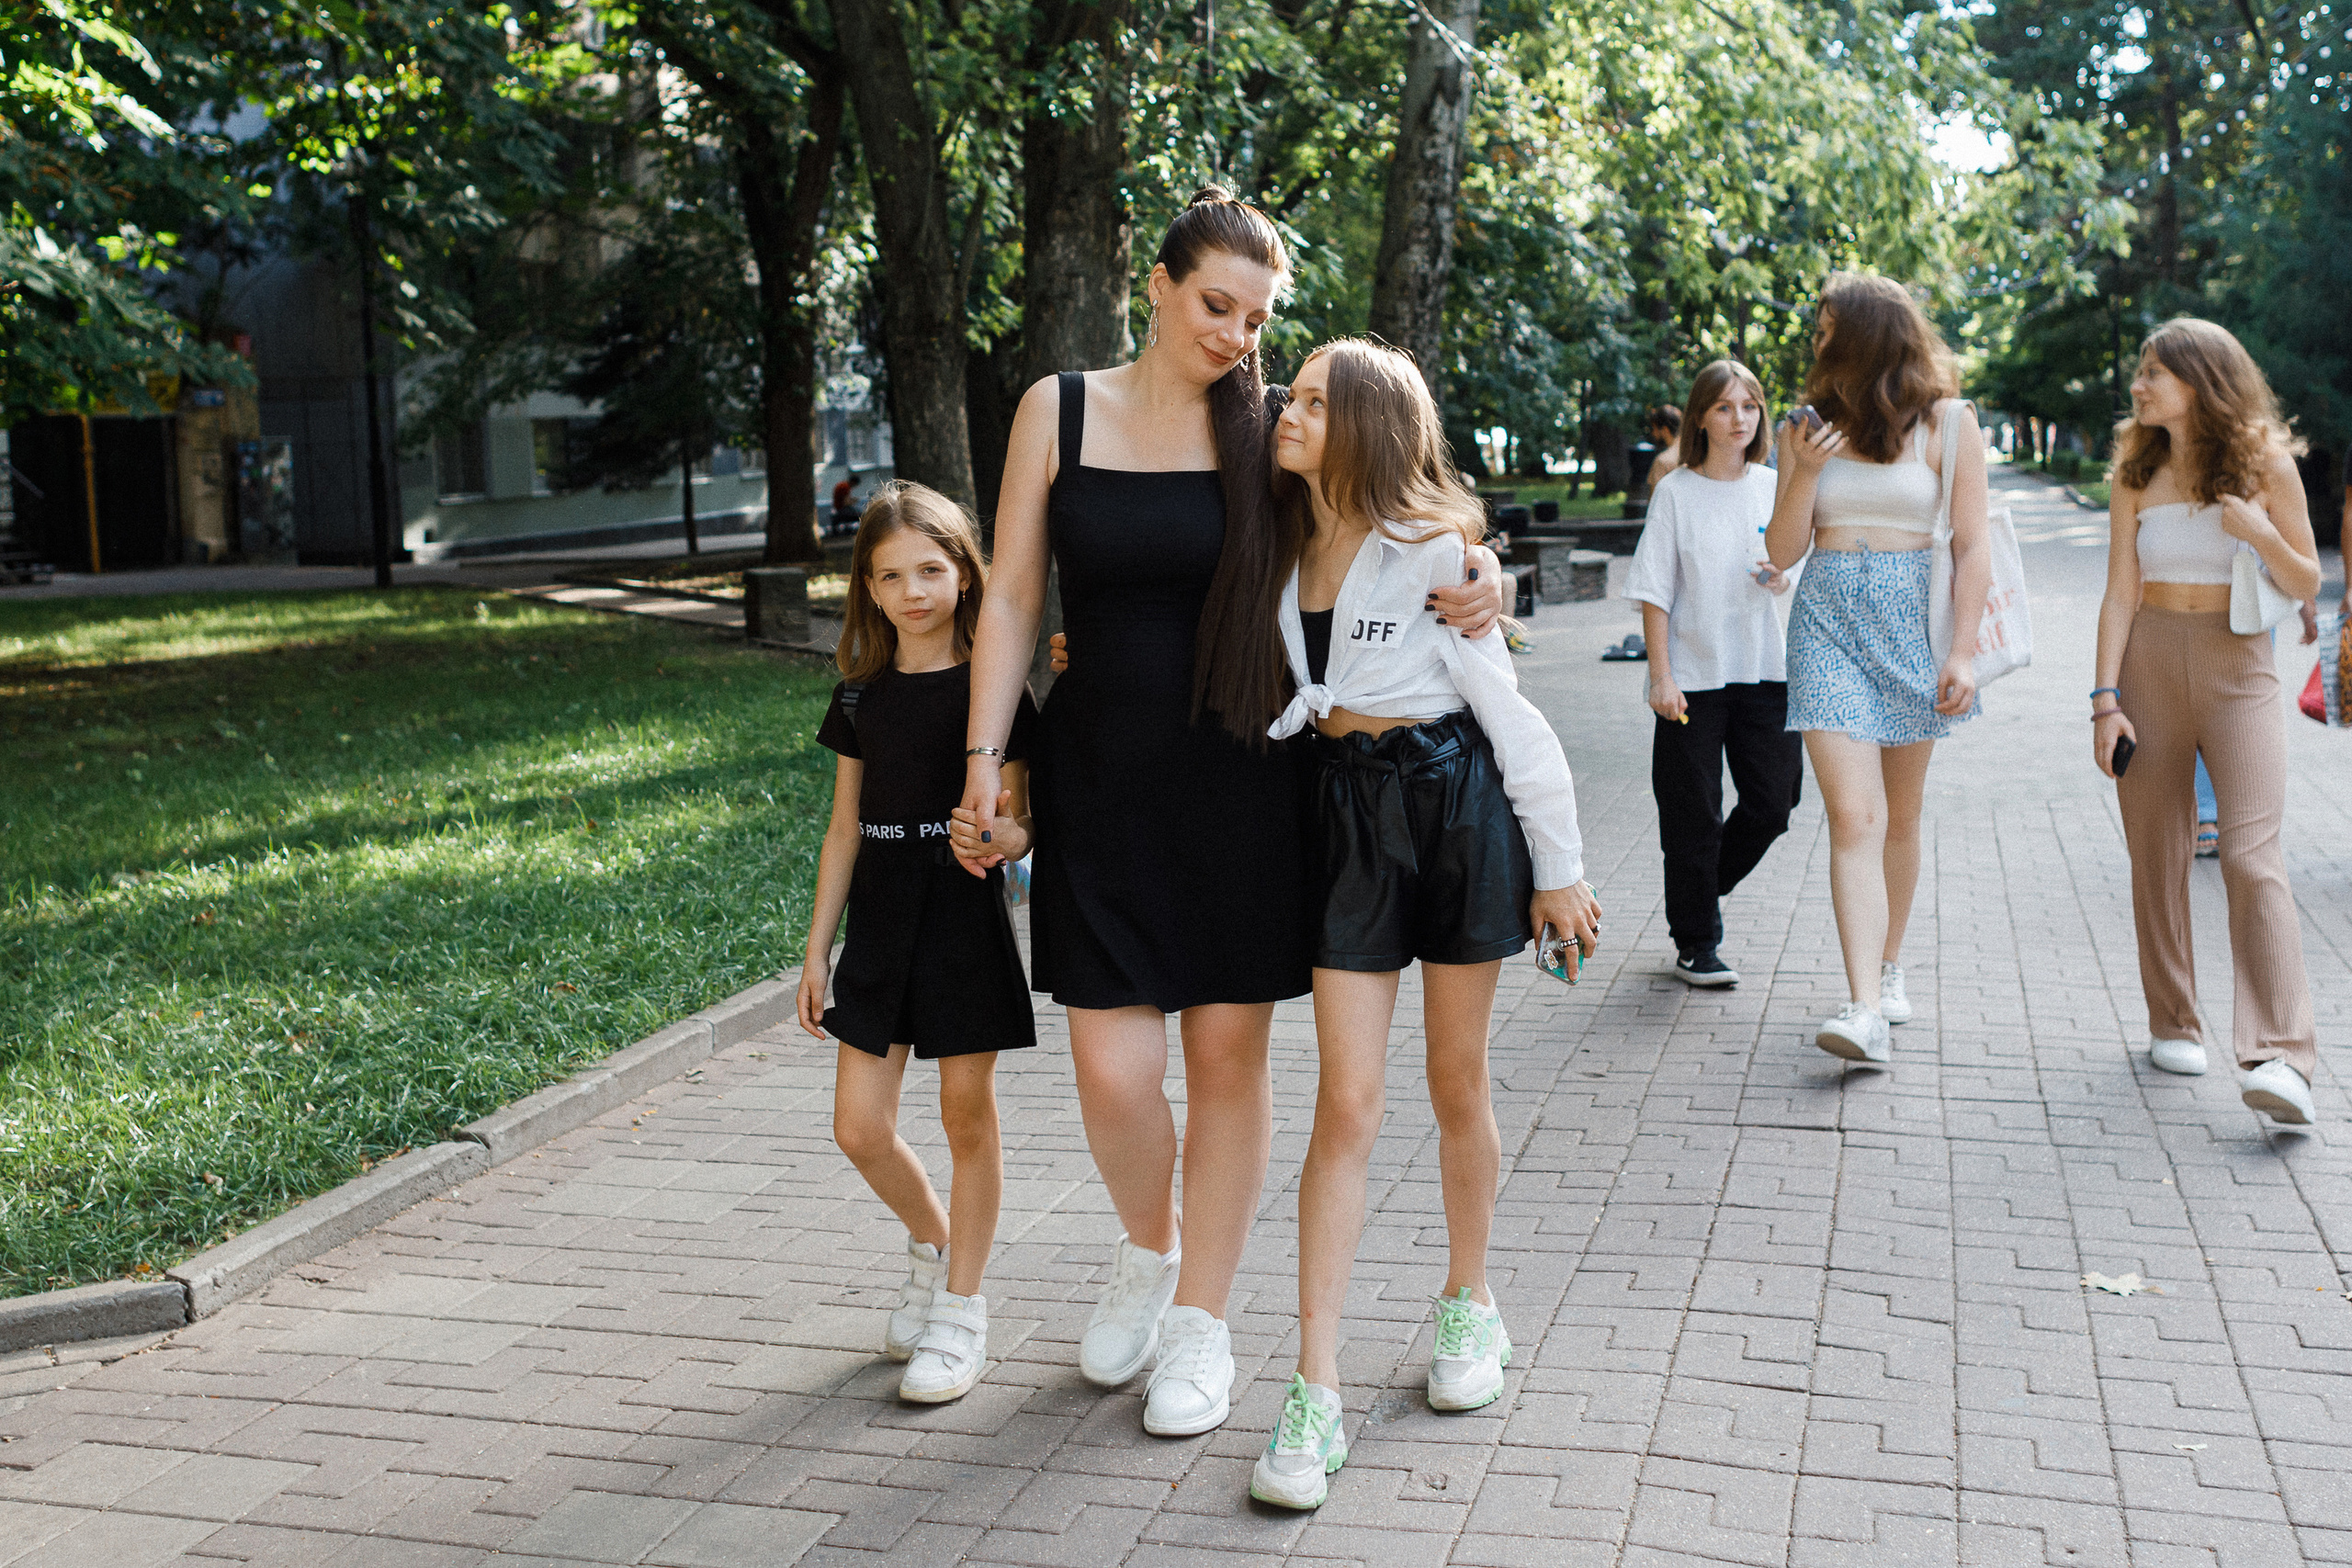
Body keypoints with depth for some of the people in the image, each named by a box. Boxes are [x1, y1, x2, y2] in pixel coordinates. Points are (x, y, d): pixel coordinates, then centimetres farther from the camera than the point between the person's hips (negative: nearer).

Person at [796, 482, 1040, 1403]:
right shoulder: (862, 696, 6)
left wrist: (1007, 835, -28)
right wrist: (817, 948, 10)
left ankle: (961, 1309, 19)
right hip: (880, 921, 4)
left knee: (967, 1118, 5)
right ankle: (932, 1241, 33)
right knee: (860, 1129, 4)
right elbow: (845, 828, 11)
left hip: (964, 919, -4)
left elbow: (1017, 817, -4)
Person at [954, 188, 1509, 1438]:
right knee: (1112, 1066, -4)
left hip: (1237, 775, 0)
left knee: (1228, 1053, 4)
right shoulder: (1060, 409, 3)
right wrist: (984, 758, -2)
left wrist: (1476, 581, -12)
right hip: (1099, 772, 0)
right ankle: (1148, 1250, 29)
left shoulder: (1269, 427, 2)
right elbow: (1012, 598, 4)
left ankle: (1200, 1322, 21)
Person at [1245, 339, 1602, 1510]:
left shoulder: (1431, 551, -12)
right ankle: (1315, 1392, 1)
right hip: (1345, 806, 3)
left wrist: (1560, 870, -6)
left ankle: (1470, 1304, 35)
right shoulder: (1286, 549, 4)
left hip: (1455, 799, -3)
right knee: (1347, 1104, -2)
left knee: (1458, 1083, 11)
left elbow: (1513, 717, -8)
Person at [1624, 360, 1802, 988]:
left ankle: (1700, 883, 28)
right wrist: (1661, 676, -11)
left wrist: (1782, 578, -12)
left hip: (1763, 670, 3)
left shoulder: (1773, 487, 6)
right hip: (1693, 675, -3)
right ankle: (1695, 943, 16)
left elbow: (1790, 573, 12)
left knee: (1774, 799, 2)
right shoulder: (1676, 491, -3)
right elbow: (1655, 591, -5)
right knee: (1693, 813, 3)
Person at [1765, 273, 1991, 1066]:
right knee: (1854, 818, -12)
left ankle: (1889, 964, 33)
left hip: (1911, 617, 0)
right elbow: (1783, 552, 6)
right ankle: (1866, 1010, -18)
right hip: (1827, 620, 1)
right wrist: (1805, 473, -9)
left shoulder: (1947, 425, 0)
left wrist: (1962, 652, -9)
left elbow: (1971, 548, -2)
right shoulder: (1807, 428, 8)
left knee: (1900, 815, 12)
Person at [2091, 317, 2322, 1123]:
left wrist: (2260, 534, -15)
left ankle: (2280, 1057, -18)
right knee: (2157, 856, 4)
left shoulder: (2266, 460, 1)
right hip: (2150, 659, 2)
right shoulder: (2136, 468, 5)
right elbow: (2121, 590, 3)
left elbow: (2308, 585, 5)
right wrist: (2105, 696, -6)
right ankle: (2173, 1025, 19)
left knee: (2252, 853, -13)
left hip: (2238, 664, -2)